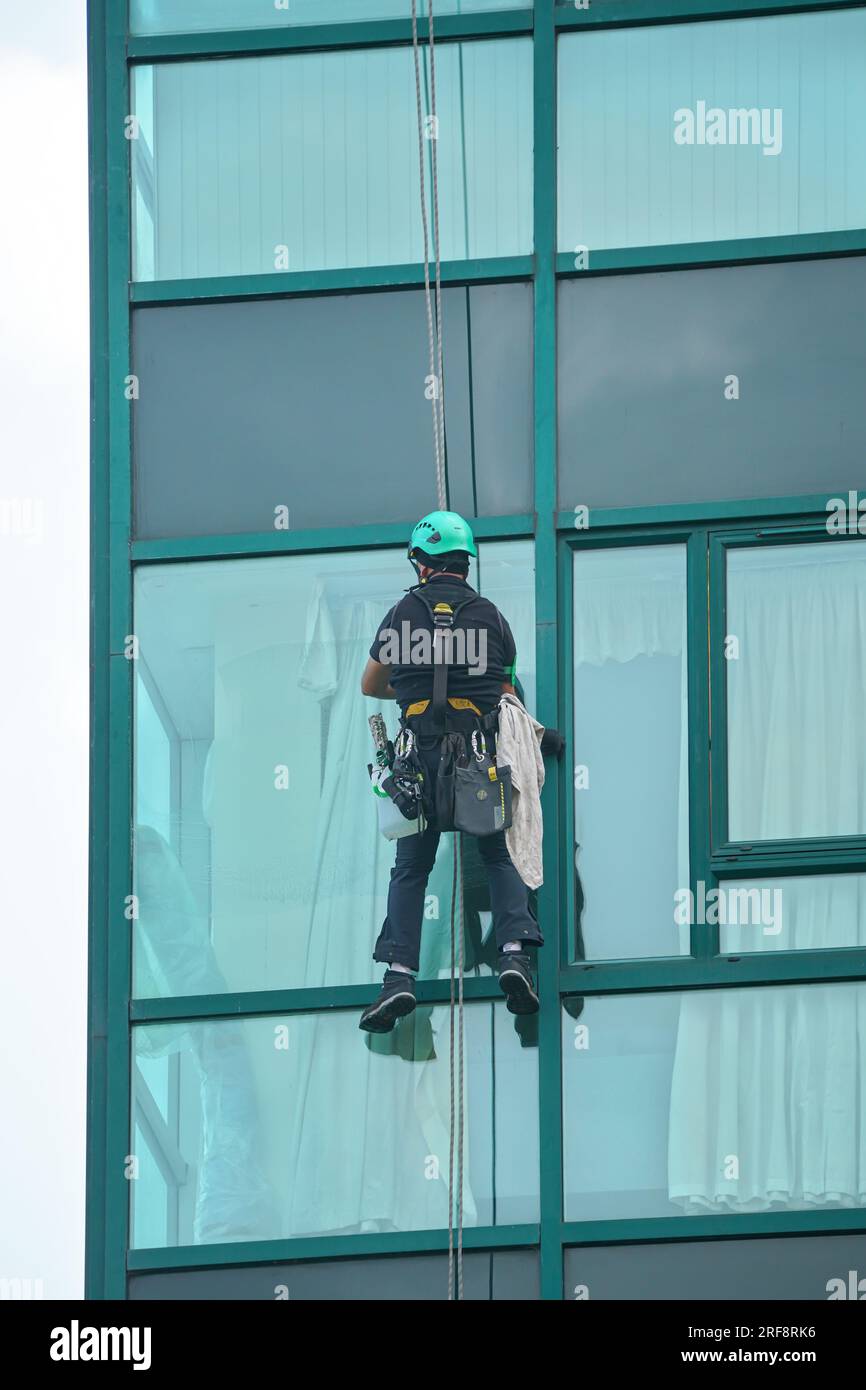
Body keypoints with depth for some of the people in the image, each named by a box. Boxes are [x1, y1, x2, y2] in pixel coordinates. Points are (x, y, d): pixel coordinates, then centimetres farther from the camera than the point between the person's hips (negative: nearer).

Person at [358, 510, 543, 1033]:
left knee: (411, 867, 6)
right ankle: (515, 952, -9)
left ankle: (399, 975, -9)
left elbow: (370, 685, 19)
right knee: (500, 856, 13)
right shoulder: (490, 616, 6)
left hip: (422, 753, 0)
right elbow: (507, 692, 12)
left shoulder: (403, 614, 6)